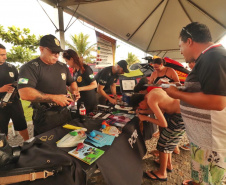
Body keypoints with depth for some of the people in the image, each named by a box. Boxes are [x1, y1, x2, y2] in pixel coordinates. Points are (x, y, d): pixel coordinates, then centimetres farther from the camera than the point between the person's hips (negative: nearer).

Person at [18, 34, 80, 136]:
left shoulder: (63, 66, 7)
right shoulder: (30, 68, -11)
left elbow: (71, 82, 20)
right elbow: (25, 93, -24)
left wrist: (74, 91, -2)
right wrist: (54, 98, -24)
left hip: (65, 113, 6)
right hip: (44, 119, -5)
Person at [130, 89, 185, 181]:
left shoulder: (150, 100, -23)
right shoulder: (154, 91, 3)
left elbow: (164, 124, -21)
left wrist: (146, 118, -11)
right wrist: (144, 111, 8)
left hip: (180, 116, -9)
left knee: (163, 143, 5)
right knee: (168, 140, 23)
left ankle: (162, 173, 24)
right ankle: (168, 164, 43)